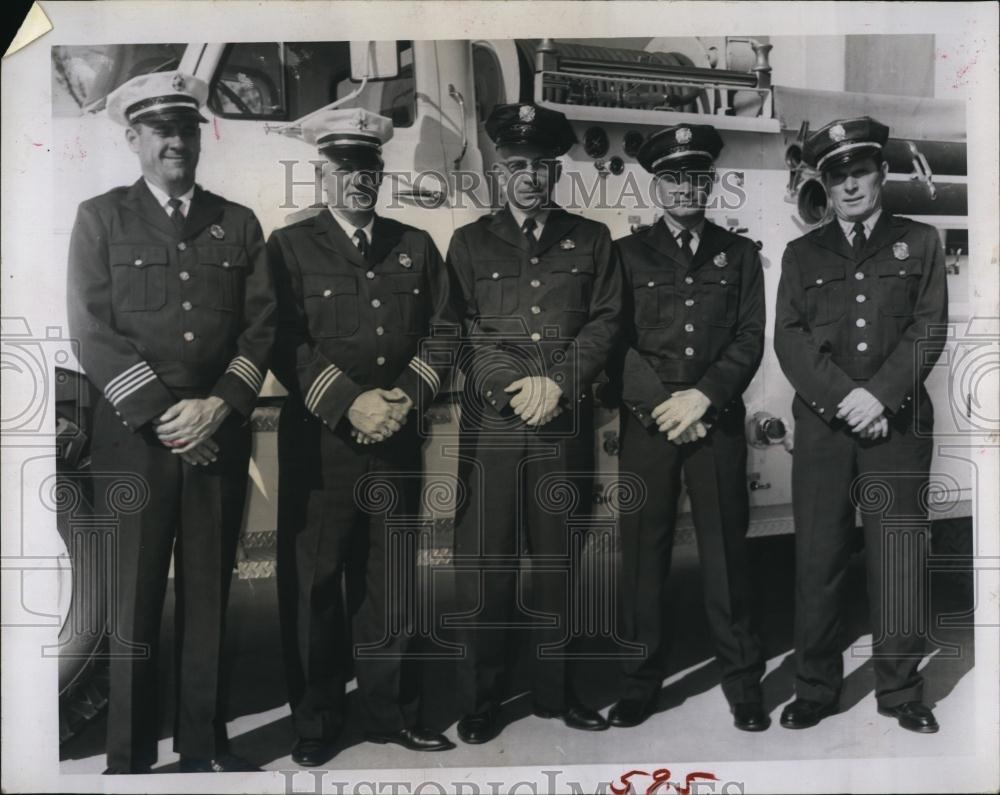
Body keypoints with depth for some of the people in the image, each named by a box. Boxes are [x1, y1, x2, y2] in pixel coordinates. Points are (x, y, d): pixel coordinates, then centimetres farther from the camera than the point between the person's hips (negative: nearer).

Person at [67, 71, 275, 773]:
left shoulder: (239, 223, 13)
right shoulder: (101, 218, 7)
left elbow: (261, 325, 6)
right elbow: (93, 332, -3)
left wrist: (218, 406, -8)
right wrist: (163, 416, -10)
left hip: (221, 433, 2)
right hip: (136, 432, -2)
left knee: (209, 596, 7)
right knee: (135, 599, 2)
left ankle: (204, 744, 21)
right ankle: (130, 756, 16)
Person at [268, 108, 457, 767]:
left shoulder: (417, 246, 13)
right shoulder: (289, 247, 4)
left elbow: (442, 333, 8)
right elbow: (288, 344, -6)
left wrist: (406, 397, -7)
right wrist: (351, 403, -16)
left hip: (398, 440, 3)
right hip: (318, 442, -2)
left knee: (391, 582, 10)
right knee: (314, 582, 4)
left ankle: (392, 712, 25)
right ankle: (317, 723, 20)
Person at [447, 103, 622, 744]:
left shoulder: (591, 240, 14)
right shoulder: (470, 242, 12)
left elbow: (606, 322, 6)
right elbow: (464, 329, 3)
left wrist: (557, 383, -9)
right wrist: (512, 387, -11)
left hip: (566, 423, 1)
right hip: (491, 425, -1)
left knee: (557, 562, 8)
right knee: (486, 563, 0)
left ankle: (555, 690, 21)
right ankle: (480, 701, 13)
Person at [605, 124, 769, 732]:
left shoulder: (739, 254, 13)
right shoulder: (628, 253, 9)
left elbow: (750, 339, 4)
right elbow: (616, 344, 0)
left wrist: (702, 396, -10)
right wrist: (662, 405, -10)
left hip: (719, 423, 1)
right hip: (647, 424, 0)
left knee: (726, 549, 4)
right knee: (644, 550, 3)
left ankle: (743, 680, 17)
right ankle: (643, 678, 16)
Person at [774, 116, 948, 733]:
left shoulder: (920, 242, 13)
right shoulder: (803, 253, 14)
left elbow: (930, 329, 2)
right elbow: (789, 339, 3)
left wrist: (880, 396, -11)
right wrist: (845, 397, -10)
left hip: (899, 423, 0)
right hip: (822, 425, 1)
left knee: (899, 560, 1)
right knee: (818, 559, 1)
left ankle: (901, 689, 14)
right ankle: (816, 690, 12)